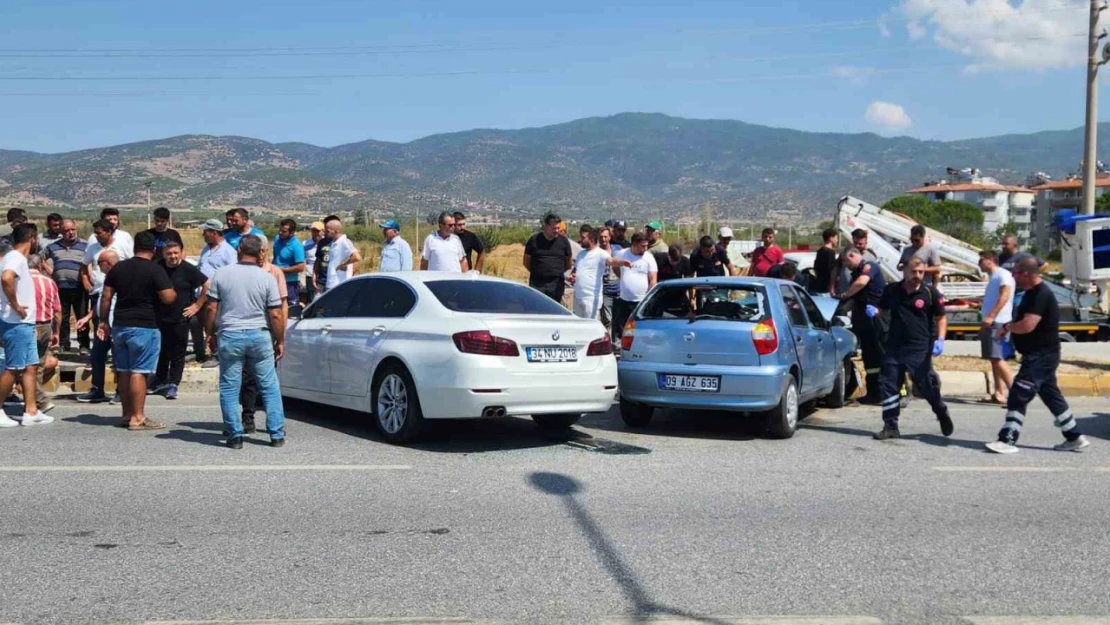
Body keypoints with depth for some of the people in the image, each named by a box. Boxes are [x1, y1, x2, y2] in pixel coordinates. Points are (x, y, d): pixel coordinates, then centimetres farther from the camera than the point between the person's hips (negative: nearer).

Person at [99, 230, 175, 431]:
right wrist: (174, 292, 8)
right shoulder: (155, 270, -9)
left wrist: (104, 321, 18)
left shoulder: (118, 268, 8)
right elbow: (168, 298, -14)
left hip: (120, 325, 6)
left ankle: (127, 414, 21)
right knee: (139, 372, -5)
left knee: (123, 371, 13)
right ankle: (137, 418, -5)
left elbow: (106, 296, 10)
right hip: (144, 327, -6)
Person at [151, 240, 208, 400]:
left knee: (177, 353, 1)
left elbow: (208, 286, -5)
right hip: (159, 318, 4)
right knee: (161, 351, 14)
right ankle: (160, 381, 29)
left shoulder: (188, 270, -9)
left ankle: (173, 385, 10)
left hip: (180, 319, -4)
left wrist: (197, 305, -5)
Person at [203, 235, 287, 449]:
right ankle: (277, 434, 9)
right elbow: (275, 315, -4)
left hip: (230, 336, 0)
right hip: (260, 336, 0)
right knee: (270, 387, 9)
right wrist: (280, 341, 6)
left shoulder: (221, 275, -1)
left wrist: (210, 334, 13)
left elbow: (211, 308, 1)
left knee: (229, 388, 9)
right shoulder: (267, 278, -3)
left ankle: (235, 435, 8)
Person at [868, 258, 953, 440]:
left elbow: (941, 317, 2)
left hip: (920, 349, -3)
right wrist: (874, 310, -4)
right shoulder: (891, 290, 4)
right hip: (894, 347, 3)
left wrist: (940, 339, -11)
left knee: (927, 385, 3)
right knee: (889, 385, 2)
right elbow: (883, 308, 20)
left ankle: (942, 414, 32)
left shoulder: (930, 293, -4)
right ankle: (891, 427, 10)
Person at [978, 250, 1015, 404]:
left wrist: (990, 316, -27)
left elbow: (1004, 296, -19)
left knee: (997, 358, -16)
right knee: (994, 358, 7)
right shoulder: (993, 277, 22)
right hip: (991, 323, 10)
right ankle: (999, 393, 8)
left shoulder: (1003, 274, -7)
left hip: (997, 322, -10)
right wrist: (986, 321, 23)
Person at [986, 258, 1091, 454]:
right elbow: (1024, 322, 23)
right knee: (1051, 395, 17)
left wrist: (1007, 326, -12)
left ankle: (1008, 440, -7)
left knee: (1019, 396, -10)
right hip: (1039, 355, 11)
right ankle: (1075, 437, 25)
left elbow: (1027, 326, -31)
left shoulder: (1041, 295, -21)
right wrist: (1010, 329, 4)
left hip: (1041, 356, -11)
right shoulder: (1032, 292, 12)